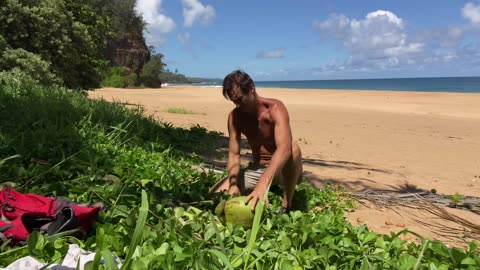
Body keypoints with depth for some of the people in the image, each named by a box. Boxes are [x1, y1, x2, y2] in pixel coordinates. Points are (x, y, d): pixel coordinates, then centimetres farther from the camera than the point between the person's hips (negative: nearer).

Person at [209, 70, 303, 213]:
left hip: (281, 170, -5)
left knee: (293, 148, -39)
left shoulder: (275, 108, -24)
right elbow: (233, 154, -11)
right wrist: (233, 184, -31)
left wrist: (263, 183, -56)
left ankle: (286, 206, -21)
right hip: (256, 169, 5)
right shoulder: (234, 116, -7)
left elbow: (284, 148, -41)